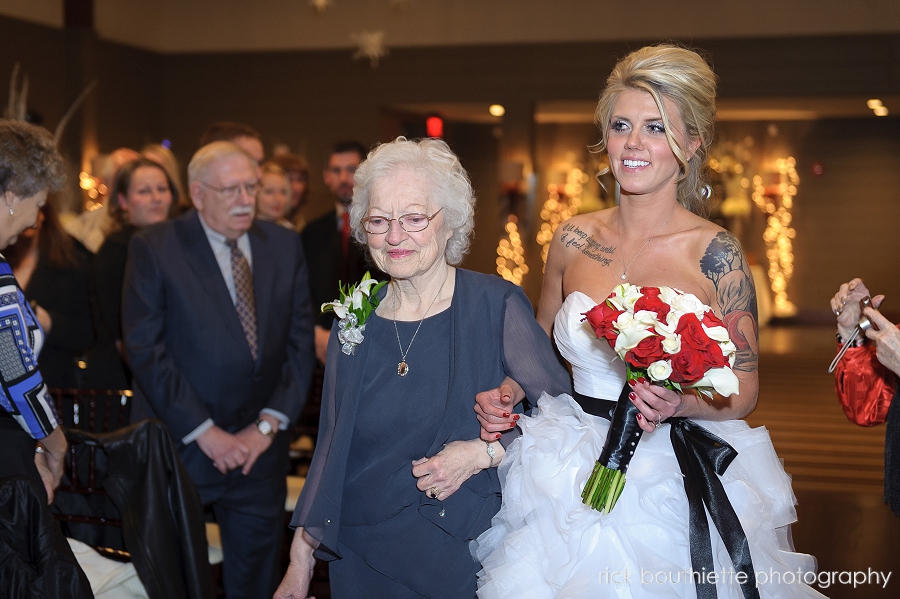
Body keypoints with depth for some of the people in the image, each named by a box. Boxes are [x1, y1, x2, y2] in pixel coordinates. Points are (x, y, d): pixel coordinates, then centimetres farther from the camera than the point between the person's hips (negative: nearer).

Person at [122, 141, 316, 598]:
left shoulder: (284, 246, 6)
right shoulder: (153, 247, -6)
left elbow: (300, 342, 4)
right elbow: (144, 348, -12)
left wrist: (269, 424, -6)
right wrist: (203, 432, -14)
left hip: (259, 449, 3)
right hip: (179, 447, -3)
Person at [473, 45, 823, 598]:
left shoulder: (715, 252, -10)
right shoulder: (574, 238, 0)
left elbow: (743, 390, -5)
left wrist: (680, 404, -24)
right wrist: (507, 394, -4)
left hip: (671, 484, -3)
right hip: (568, 481, 3)